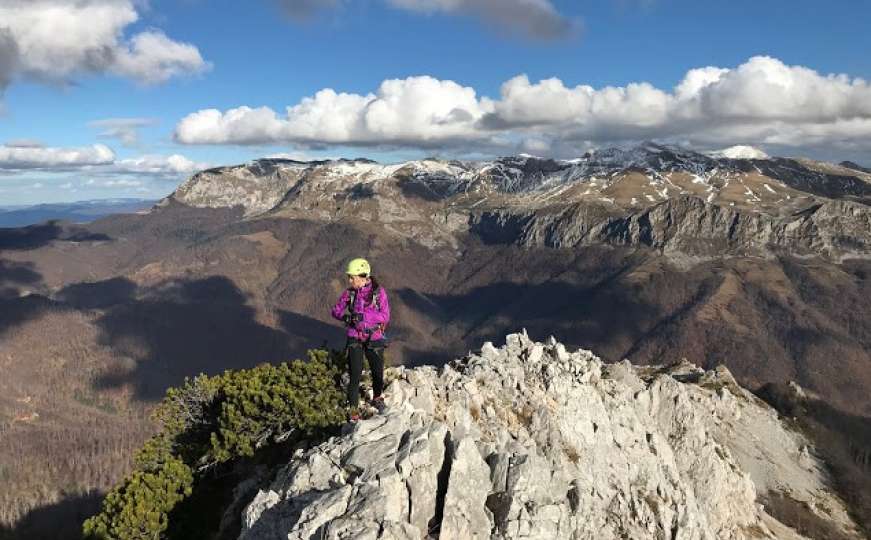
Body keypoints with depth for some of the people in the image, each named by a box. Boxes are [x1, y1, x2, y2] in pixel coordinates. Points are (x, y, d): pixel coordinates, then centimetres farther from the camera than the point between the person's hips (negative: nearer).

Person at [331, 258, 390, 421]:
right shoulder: (349, 292, -2)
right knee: (355, 374, -6)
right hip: (355, 338, 1)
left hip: (374, 338, 0)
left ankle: (377, 397, 41)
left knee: (378, 372, 12)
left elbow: (385, 316, -15)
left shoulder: (379, 291, -10)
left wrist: (363, 315, -27)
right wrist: (345, 317, -21)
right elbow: (336, 311, 1)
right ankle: (353, 408, 9)